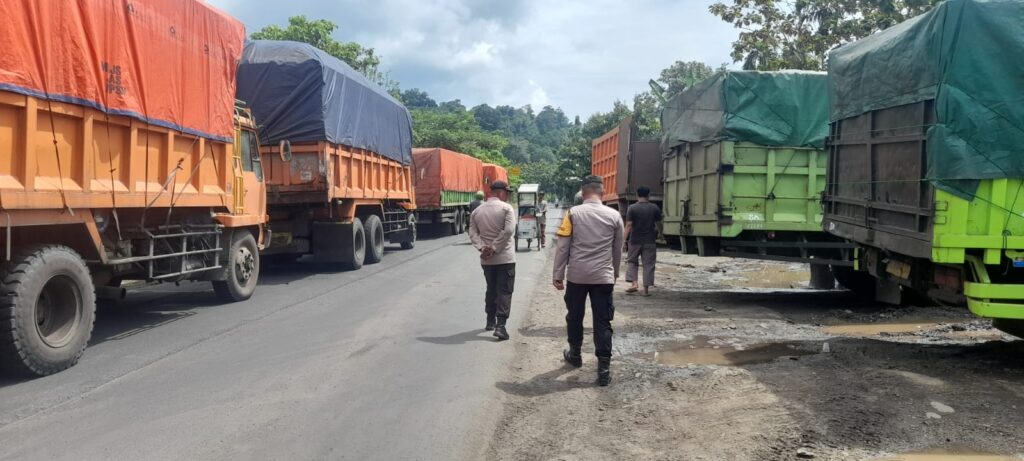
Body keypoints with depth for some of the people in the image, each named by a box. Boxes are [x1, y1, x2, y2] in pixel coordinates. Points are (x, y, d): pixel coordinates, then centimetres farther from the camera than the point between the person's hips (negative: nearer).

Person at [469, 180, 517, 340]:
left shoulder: (477, 211, 8)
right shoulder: (506, 208, -7)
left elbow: (473, 234, -1)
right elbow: (509, 230, -18)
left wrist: (482, 248, -10)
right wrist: (495, 248, -15)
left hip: (486, 260, 5)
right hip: (505, 257, -5)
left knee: (491, 290, 20)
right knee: (504, 292, -2)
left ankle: (490, 321, 28)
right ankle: (500, 326, -10)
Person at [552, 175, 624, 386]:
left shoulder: (573, 213, -4)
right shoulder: (614, 216, 1)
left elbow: (562, 247, -5)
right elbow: (617, 250, 9)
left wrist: (557, 275, 1)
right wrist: (614, 273, 23)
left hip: (576, 275, 0)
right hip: (603, 276, 0)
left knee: (575, 317, 19)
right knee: (602, 322, 2)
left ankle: (575, 354, 35)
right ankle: (604, 367, -3)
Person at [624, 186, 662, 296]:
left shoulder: (632, 208, -6)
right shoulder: (654, 208, 0)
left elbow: (629, 225, -10)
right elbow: (658, 224, 3)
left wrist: (626, 240, -6)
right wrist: (657, 236, 18)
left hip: (635, 240, -1)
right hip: (650, 241, 1)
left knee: (631, 261, 15)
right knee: (648, 264, 7)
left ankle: (634, 283, 0)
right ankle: (646, 288, 6)